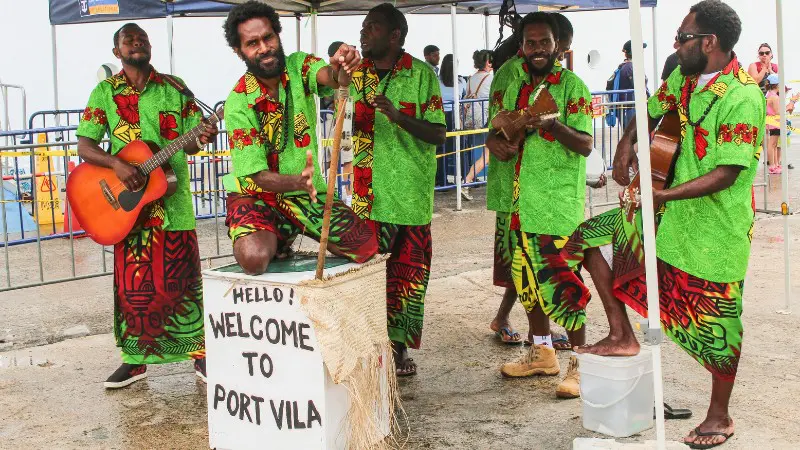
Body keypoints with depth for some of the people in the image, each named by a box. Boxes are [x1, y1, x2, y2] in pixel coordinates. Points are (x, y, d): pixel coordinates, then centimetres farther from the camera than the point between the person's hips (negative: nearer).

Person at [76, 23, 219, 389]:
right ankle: (135, 359, 17)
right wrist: (116, 163, -18)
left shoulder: (174, 87, 8)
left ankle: (199, 352, 13)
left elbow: (190, 138, 8)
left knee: (182, 280, 2)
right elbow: (84, 146, -1)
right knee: (133, 284, 4)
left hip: (174, 199, 0)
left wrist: (201, 139, -16)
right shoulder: (104, 92, 5)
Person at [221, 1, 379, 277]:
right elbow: (260, 176, -21)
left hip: (307, 192, 4)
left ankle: (290, 234, 21)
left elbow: (330, 77, -33)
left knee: (368, 246, -5)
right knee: (254, 258, -33)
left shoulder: (298, 66, -8)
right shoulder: (238, 103, -19)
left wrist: (341, 67, -58)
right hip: (257, 194, -4)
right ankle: (279, 242, 7)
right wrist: (298, 181, -41)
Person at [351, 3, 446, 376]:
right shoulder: (356, 73, 8)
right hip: (368, 190, 3)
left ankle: (398, 345, 18)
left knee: (407, 270, 5)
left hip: (410, 190, -3)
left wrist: (397, 115, -23)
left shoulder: (421, 74, -4)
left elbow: (438, 134, -8)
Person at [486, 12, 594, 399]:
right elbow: (496, 124, 18)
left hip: (557, 200, -6)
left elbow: (586, 145, -12)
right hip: (517, 196, 6)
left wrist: (553, 125, -29)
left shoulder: (572, 86, -6)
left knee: (560, 279, -8)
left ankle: (581, 363, 4)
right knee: (525, 275, 14)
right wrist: (494, 140, -5)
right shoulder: (508, 77, 9)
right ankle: (542, 352, 30)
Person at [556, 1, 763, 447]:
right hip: (671, 211, 8)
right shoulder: (684, 79, 2)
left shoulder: (742, 97, -22)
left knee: (718, 320, 4)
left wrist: (664, 195, -31)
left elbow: (727, 173, -25)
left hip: (717, 226, -8)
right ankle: (622, 335, 12)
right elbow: (651, 112, 19)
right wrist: (627, 145, 0)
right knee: (588, 238, 5)